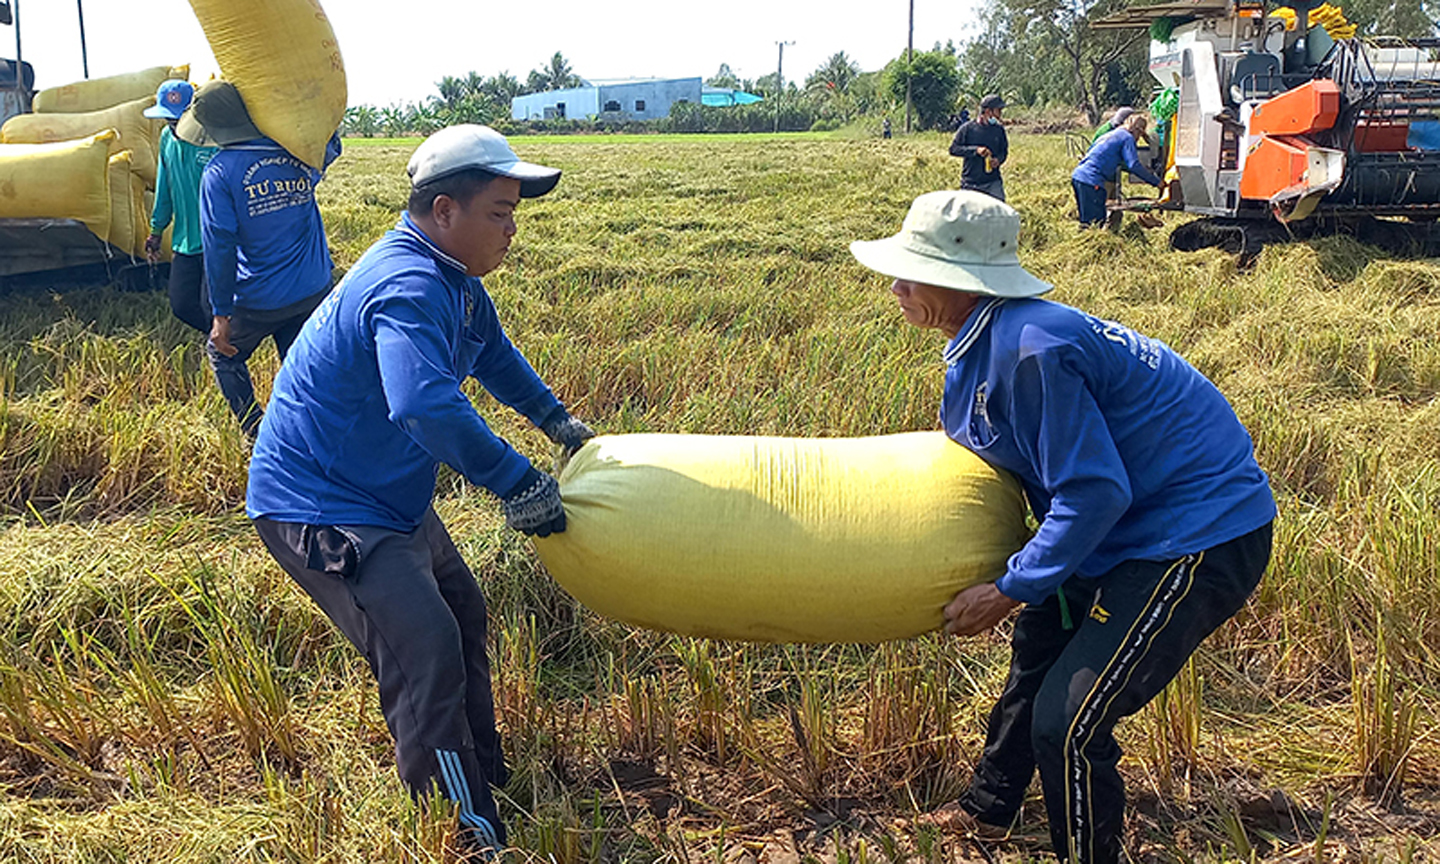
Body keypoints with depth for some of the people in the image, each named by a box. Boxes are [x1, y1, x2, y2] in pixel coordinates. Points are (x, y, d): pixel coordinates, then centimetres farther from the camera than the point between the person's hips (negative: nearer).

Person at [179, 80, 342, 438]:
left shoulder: (219, 172, -15)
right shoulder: (298, 152, -1)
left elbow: (219, 247, -16)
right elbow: (332, 146, 26)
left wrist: (221, 314, -10)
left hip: (260, 299, -4)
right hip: (314, 291, 4)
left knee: (224, 355, 20)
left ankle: (255, 434, 17)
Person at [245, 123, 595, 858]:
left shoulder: (451, 278, 6)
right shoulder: (408, 288, -29)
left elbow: (493, 353, 25)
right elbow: (426, 405, -46)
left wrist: (556, 420, 21)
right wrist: (514, 482, -38)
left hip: (387, 496, 11)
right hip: (318, 508, -11)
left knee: (460, 613, 21)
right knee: (425, 652, -19)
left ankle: (485, 771, 38)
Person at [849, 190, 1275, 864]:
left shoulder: (1029, 350, -28)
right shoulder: (983, 343, 3)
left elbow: (1094, 493, -26)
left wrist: (1008, 591, -19)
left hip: (1201, 536, -11)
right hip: (1130, 522, 11)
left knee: (1067, 720, -12)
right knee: (1039, 645, 24)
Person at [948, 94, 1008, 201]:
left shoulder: (999, 129, 5)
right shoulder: (968, 128, -5)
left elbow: (1004, 151, 16)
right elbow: (953, 149, -8)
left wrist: (998, 160, -8)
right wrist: (976, 150, -20)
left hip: (993, 182, 2)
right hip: (970, 184, -2)